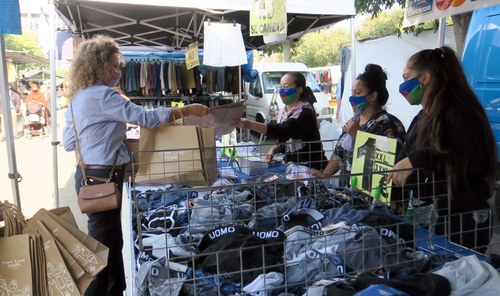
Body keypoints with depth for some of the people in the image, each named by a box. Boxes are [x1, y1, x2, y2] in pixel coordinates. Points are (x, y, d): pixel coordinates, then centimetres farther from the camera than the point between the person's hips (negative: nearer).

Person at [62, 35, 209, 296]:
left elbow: (68, 142, 18)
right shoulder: (101, 95, -17)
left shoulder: (77, 98, 14)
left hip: (89, 174, 10)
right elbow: (144, 117, -22)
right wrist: (186, 110, -15)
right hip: (101, 177, -10)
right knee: (103, 243, 2)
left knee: (111, 240, 18)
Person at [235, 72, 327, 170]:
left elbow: (283, 131, -30)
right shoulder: (283, 112, 9)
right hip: (291, 165, 7)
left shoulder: (305, 112, -16)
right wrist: (274, 149, -4)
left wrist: (250, 124, -36)